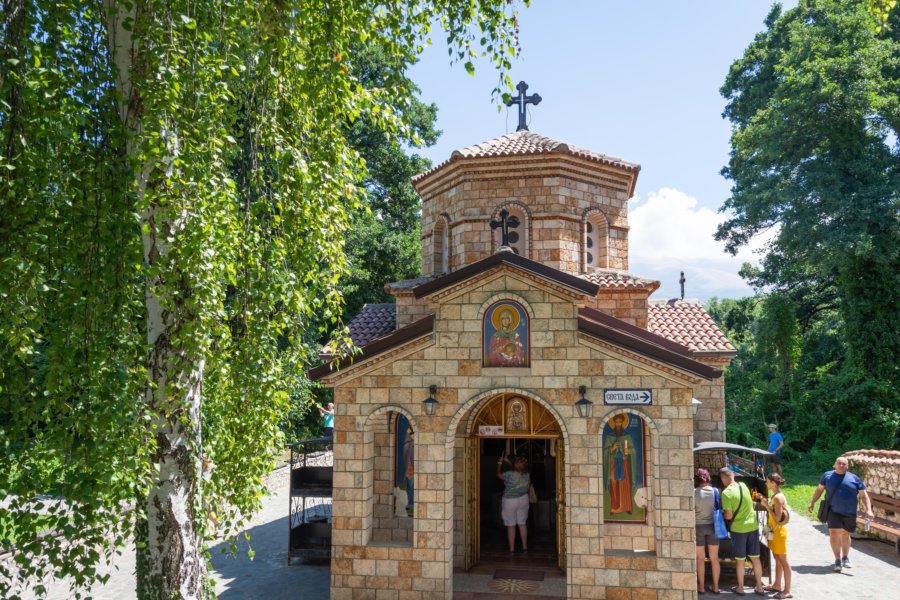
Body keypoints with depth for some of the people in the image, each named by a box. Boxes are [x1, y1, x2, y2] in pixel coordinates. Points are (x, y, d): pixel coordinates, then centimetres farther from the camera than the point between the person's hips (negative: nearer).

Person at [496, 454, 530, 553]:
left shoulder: (510, 475, -25)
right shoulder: (527, 475, -10)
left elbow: (499, 474, -6)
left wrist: (500, 463, 9)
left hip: (510, 501, -5)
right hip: (523, 500, 5)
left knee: (511, 526, 6)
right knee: (522, 524, 16)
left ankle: (512, 549, 12)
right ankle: (525, 547, 21)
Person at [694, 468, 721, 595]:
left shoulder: (694, 492, -13)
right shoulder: (716, 491, -5)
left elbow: (691, 512, -12)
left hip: (699, 526, -2)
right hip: (713, 526, 3)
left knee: (700, 558, 9)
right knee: (714, 558, 14)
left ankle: (701, 587, 16)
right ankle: (715, 586, 21)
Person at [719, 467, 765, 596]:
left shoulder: (726, 492, -17)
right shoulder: (743, 486, 1)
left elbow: (729, 515, -17)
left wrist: (722, 514, 3)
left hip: (738, 529, -5)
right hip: (752, 526, 5)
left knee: (740, 559, 9)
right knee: (755, 558, 14)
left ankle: (740, 588, 20)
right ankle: (759, 587, 22)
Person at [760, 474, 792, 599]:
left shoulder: (778, 497, -21)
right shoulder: (775, 496, 9)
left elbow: (777, 518, -23)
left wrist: (766, 505, -21)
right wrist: (766, 503, 7)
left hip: (779, 531, -10)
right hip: (774, 531, 10)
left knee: (783, 560, -4)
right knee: (777, 559, 17)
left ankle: (787, 590, 1)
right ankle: (777, 585, 26)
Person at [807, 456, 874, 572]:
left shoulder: (854, 479, 2)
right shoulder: (827, 475, 4)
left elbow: (864, 495, 3)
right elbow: (819, 489, 11)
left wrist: (868, 510, -8)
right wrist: (812, 502, 6)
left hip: (849, 513, 1)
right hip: (833, 512, -1)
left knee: (845, 535, 15)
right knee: (834, 534, -9)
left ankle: (845, 557, 36)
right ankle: (838, 560, 2)